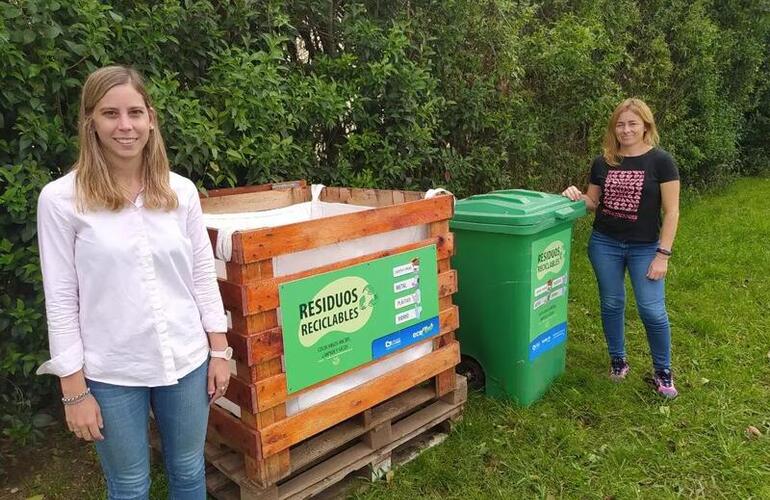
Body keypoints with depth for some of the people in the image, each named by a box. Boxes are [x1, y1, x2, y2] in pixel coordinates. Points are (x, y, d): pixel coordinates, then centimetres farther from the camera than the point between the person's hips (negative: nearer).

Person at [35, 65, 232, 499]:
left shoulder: (182, 191, -2)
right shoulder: (61, 199, -9)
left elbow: (203, 275, 4)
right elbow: (61, 299, -7)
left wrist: (219, 350, 5)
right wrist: (74, 390, -6)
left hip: (187, 361, 2)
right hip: (111, 373, -2)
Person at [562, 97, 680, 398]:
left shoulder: (660, 161, -8)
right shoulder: (603, 163, 2)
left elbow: (671, 211, -8)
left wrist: (663, 254, -13)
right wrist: (577, 196, -11)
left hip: (645, 248, -3)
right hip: (604, 245, 3)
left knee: (652, 311, -2)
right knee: (611, 305, 13)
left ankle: (662, 372, 19)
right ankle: (617, 360, 32)